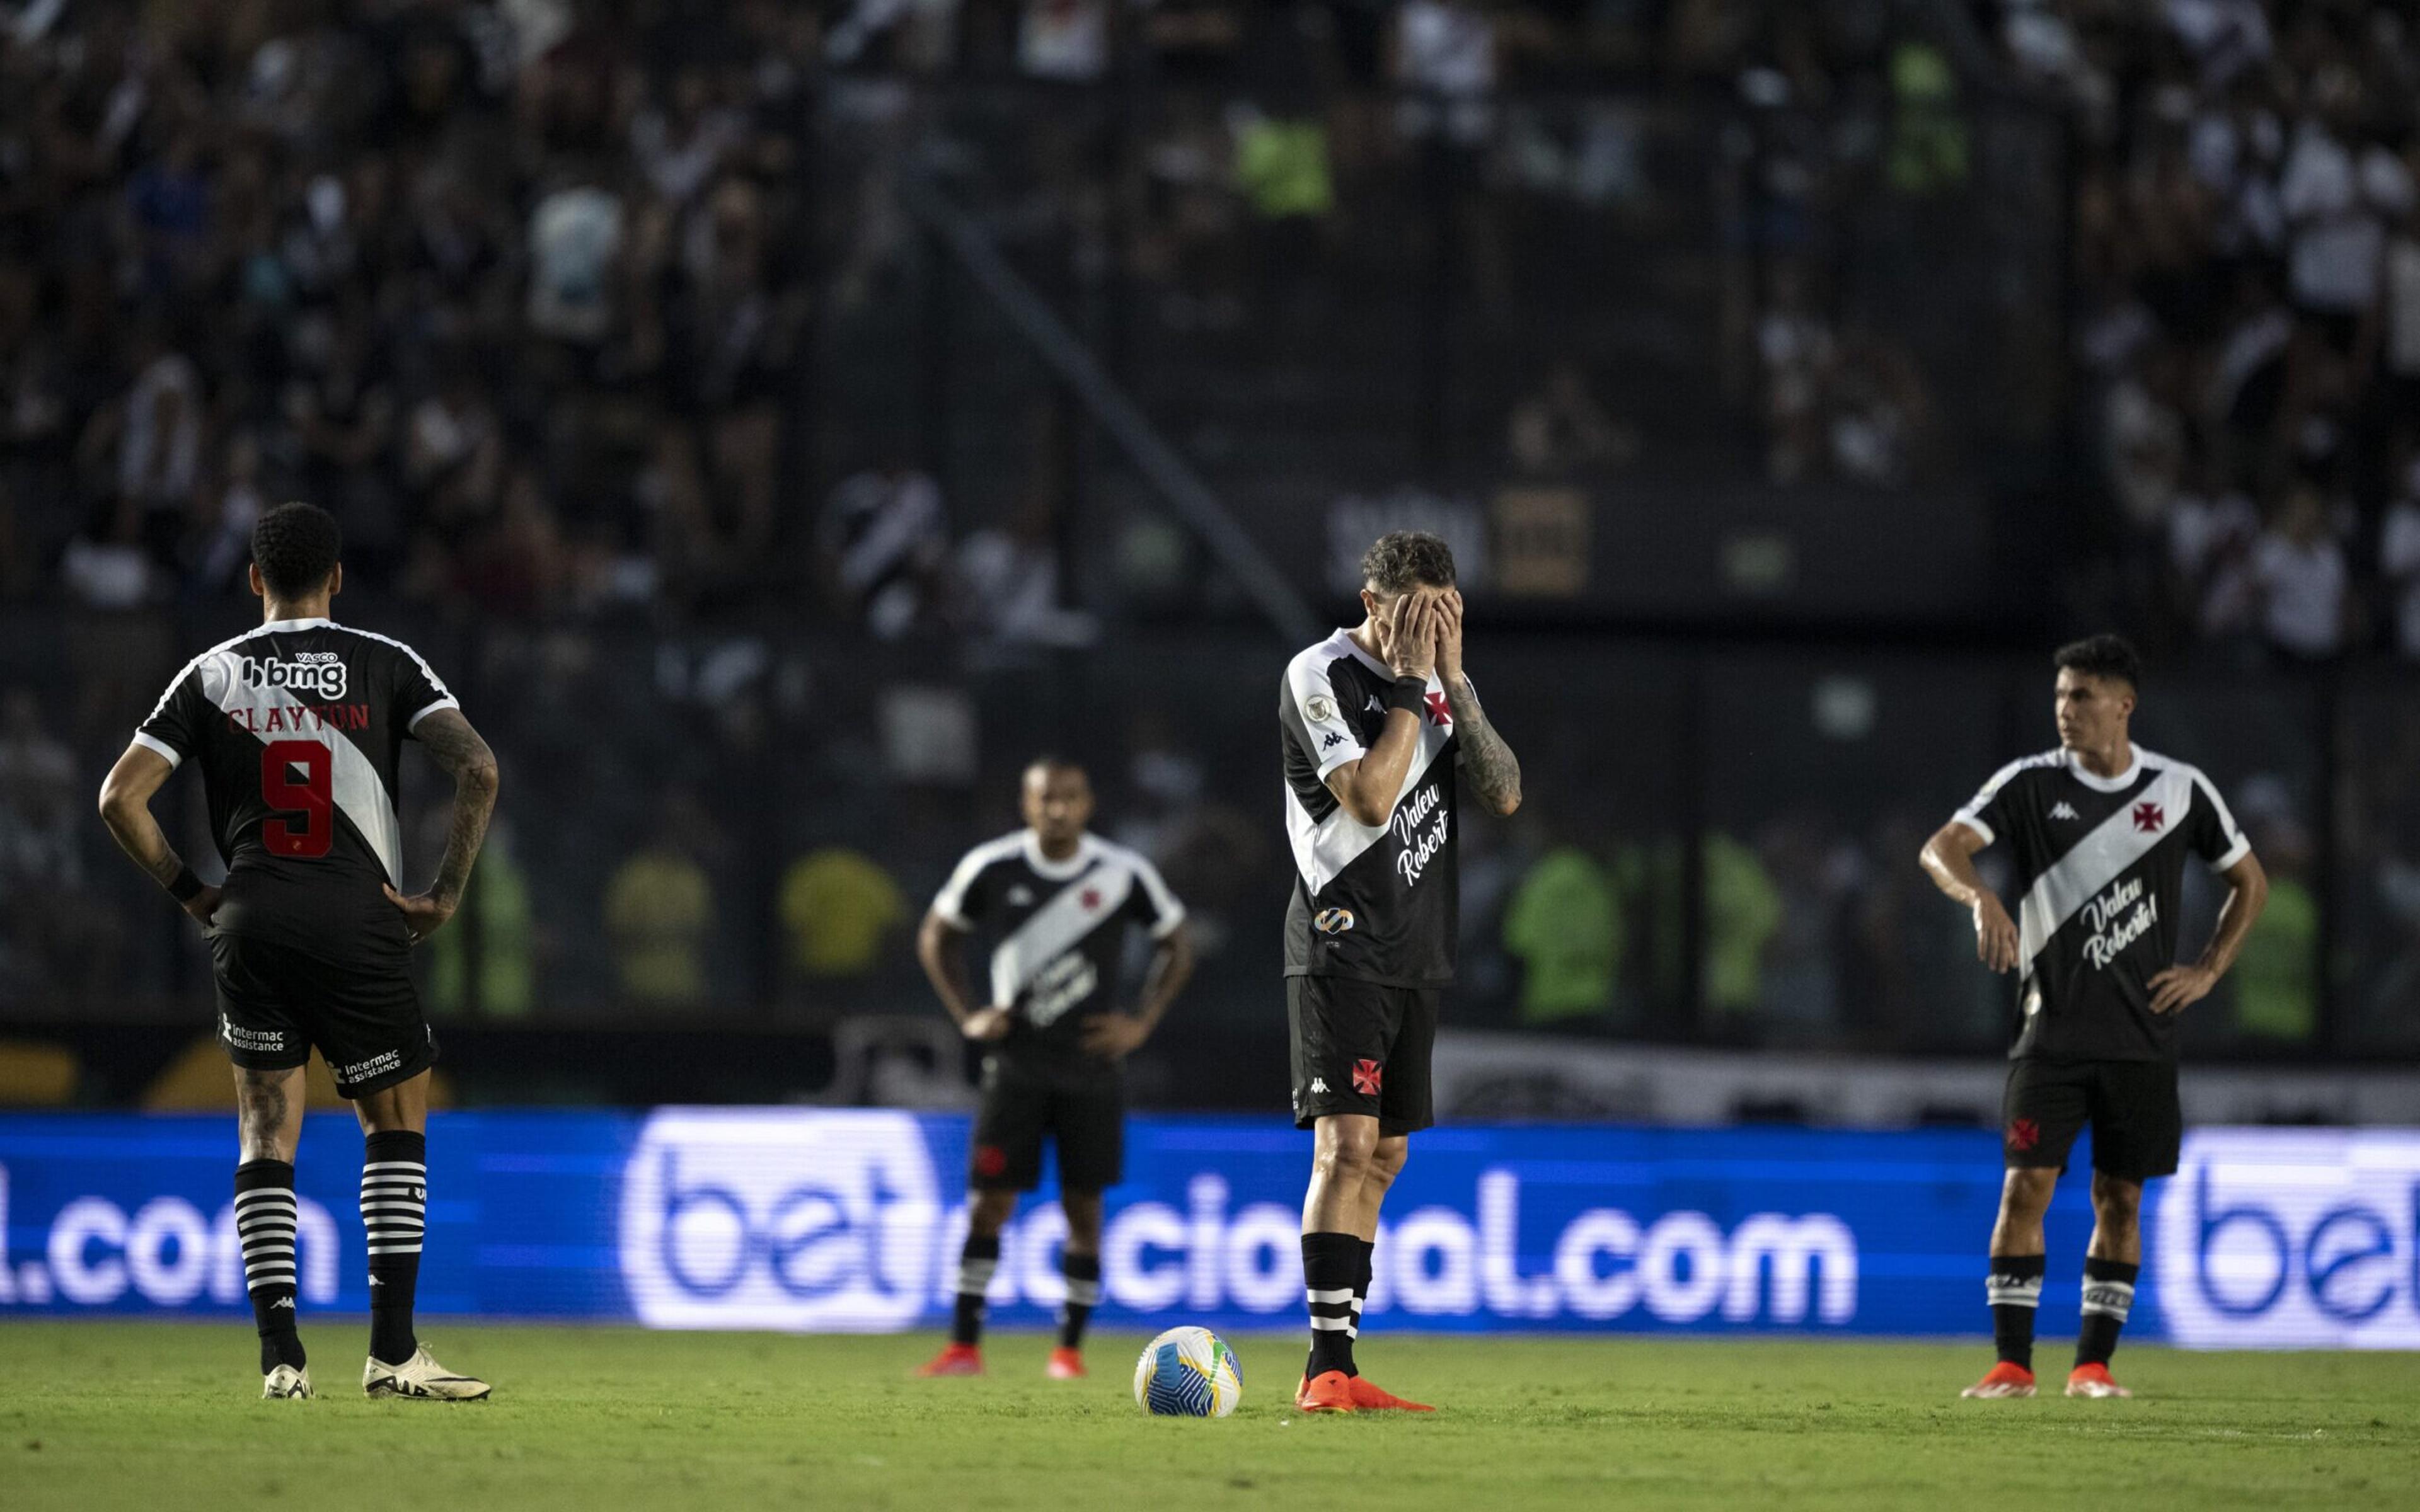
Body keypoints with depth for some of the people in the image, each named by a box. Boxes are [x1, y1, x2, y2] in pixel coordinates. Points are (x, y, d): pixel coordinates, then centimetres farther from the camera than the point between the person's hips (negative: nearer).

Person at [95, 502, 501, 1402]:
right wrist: (445, 895, -3)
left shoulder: (212, 675, 8)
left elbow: (121, 798, 2)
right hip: (358, 923, -1)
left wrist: (188, 892, 12)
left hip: (251, 923, 1)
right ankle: (392, 1351, 2)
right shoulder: (384, 666, 4)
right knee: (397, 1126, 12)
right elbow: (477, 768, -9)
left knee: (266, 1136, 8)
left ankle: (279, 1354, -4)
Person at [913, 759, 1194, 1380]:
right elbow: (936, 937, 12)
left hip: (1090, 1066, 0)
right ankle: (964, 1346, -3)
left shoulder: (1124, 874, -4)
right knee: (990, 1199, -6)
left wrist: (1141, 1023, 0)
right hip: (1016, 1065, 0)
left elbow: (1177, 946, 10)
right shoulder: (992, 869, -3)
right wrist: (968, 1014, 1)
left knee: (1083, 1206, 2)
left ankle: (1071, 1347, 11)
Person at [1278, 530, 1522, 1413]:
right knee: (1348, 1143, -16)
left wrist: (1454, 683, -6)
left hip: (1415, 953, 8)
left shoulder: (1437, 682, 12)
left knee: (1384, 1156, 8)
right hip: (1343, 944, -8)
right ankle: (1326, 1367, -18)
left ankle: (1337, 1368, 12)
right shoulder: (1321, 676, -8)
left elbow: (1504, 794, 2)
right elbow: (1370, 797, -19)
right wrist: (1411, 683, -15)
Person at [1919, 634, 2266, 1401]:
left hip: (2143, 1039, 1)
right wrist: (1981, 896, -36)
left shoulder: (2180, 790, 3)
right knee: (2026, 1186, -9)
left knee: (2120, 1197, 3)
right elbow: (1941, 848, -14)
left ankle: (2093, 1364, 11)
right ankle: (2012, 1364, -6)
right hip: (2053, 1031, -1)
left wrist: (2207, 971, 4)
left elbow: (2249, 881, 16)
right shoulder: (2030, 783, -1)